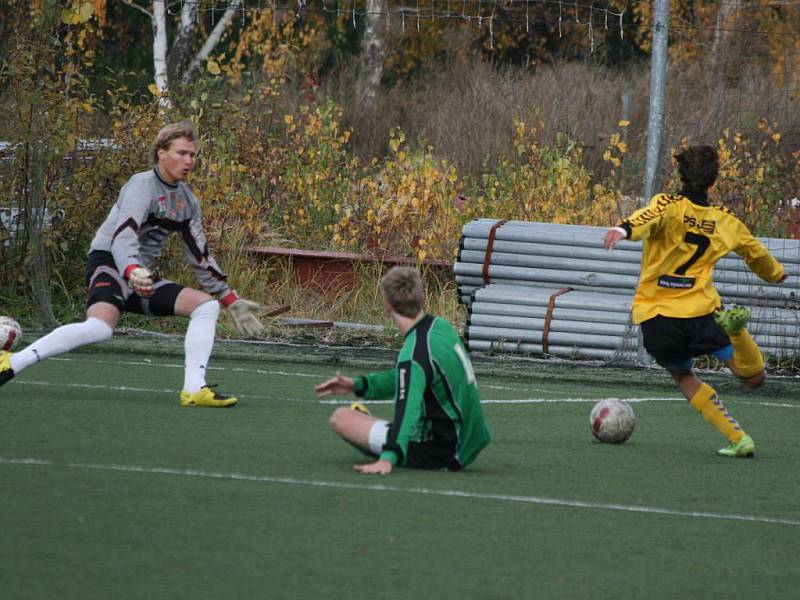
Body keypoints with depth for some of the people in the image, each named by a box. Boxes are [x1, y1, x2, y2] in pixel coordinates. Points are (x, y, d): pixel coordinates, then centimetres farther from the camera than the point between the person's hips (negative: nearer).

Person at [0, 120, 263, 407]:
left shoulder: (187, 200, 13)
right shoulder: (143, 186, -12)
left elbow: (200, 257, 22)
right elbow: (123, 235, -28)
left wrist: (231, 300, 20)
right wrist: (133, 272, -48)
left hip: (140, 276, 9)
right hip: (109, 262, -9)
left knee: (207, 305, -2)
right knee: (100, 328, -35)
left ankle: (194, 389, -12)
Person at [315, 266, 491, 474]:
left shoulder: (415, 353, -24)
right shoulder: (441, 326, 4)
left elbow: (407, 410, -35)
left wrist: (388, 459, -44)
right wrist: (359, 385, 14)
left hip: (438, 454, -9)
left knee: (341, 418, -9)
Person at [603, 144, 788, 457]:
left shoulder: (668, 206, -3)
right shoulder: (725, 221, 9)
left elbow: (650, 218, -29)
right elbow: (757, 254, 28)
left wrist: (624, 229, -50)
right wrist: (776, 273, 50)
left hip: (655, 317, -1)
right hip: (701, 310, 1)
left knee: (683, 376, 23)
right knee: (754, 378, 7)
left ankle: (738, 439, 11)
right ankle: (733, 326, -23)